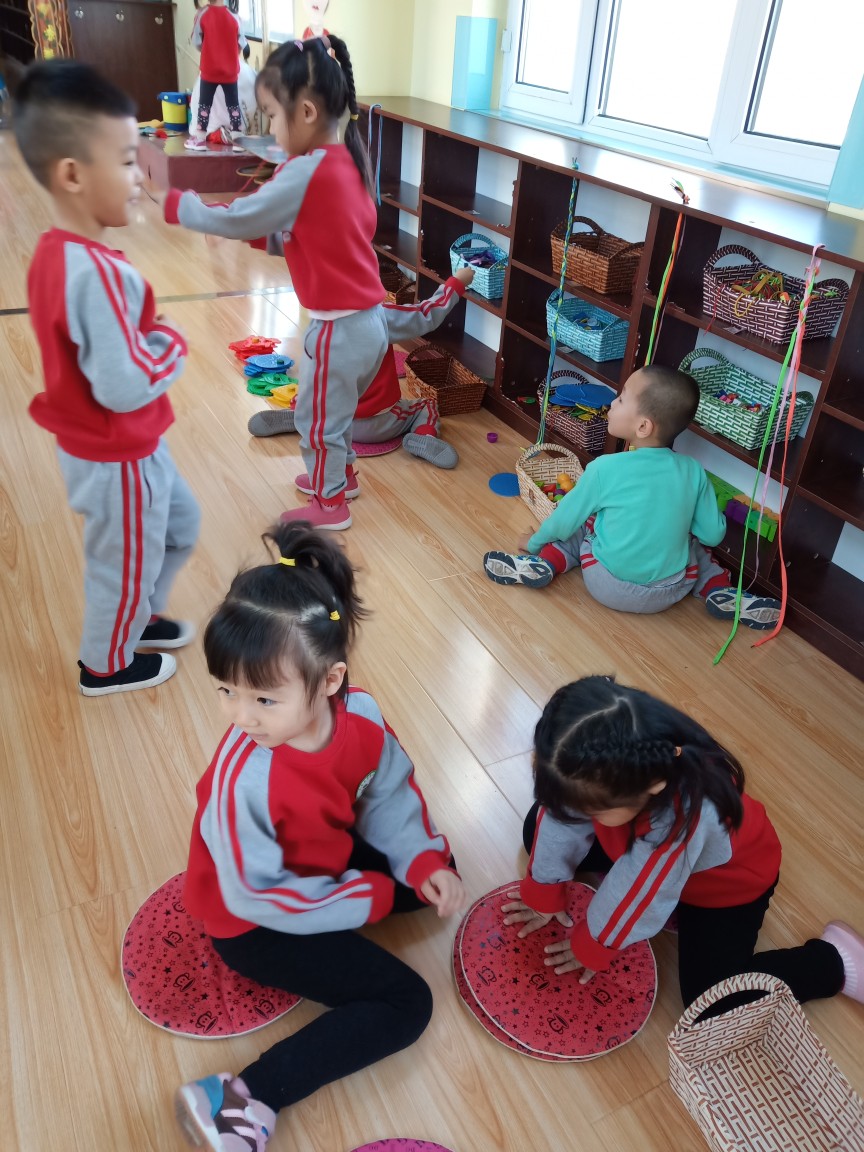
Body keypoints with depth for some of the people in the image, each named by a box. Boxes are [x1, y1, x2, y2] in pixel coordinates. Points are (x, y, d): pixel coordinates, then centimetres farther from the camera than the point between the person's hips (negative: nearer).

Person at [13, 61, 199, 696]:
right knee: (127, 563, 13)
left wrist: (151, 334, -3)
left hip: (129, 445, 9)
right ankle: (107, 664, 38)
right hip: (115, 456, -9)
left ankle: (138, 616, 48)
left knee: (180, 524, 28)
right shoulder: (96, 273, -30)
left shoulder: (58, 252, 1)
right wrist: (175, 343, -16)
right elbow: (126, 386, -32)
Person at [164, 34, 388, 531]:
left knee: (316, 418, 11)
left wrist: (177, 204, -5)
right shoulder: (346, 160, 6)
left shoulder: (308, 171, -21)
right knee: (334, 409, 27)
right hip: (368, 319, 8)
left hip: (341, 326, -8)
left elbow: (238, 219, -16)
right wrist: (266, 234, 1)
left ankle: (331, 505, 27)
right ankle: (342, 473, 46)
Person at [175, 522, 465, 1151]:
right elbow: (255, 895, -27)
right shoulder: (246, 777, -36)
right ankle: (245, 1101, -11)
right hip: (255, 924, -6)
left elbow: (391, 796, -5)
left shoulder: (360, 714, -22)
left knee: (437, 873, 13)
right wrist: (371, 898, -21)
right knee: (406, 1005, -8)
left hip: (330, 860, 6)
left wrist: (424, 863, -19)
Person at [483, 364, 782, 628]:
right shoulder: (693, 471, -10)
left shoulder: (604, 468, -18)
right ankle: (721, 591, 9)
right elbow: (713, 534, -2)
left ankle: (543, 564, -1)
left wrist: (535, 542, 14)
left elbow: (566, 518, -5)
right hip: (671, 592, 2)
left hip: (608, 588, -2)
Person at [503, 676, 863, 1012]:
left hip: (727, 882, -5)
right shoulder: (601, 767, -35)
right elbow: (561, 814, -19)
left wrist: (592, 946, -17)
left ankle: (835, 960, 6)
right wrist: (542, 894, -9)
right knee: (538, 828, 1)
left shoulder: (685, 816, -48)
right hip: (638, 843, 5)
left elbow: (641, 896, -34)